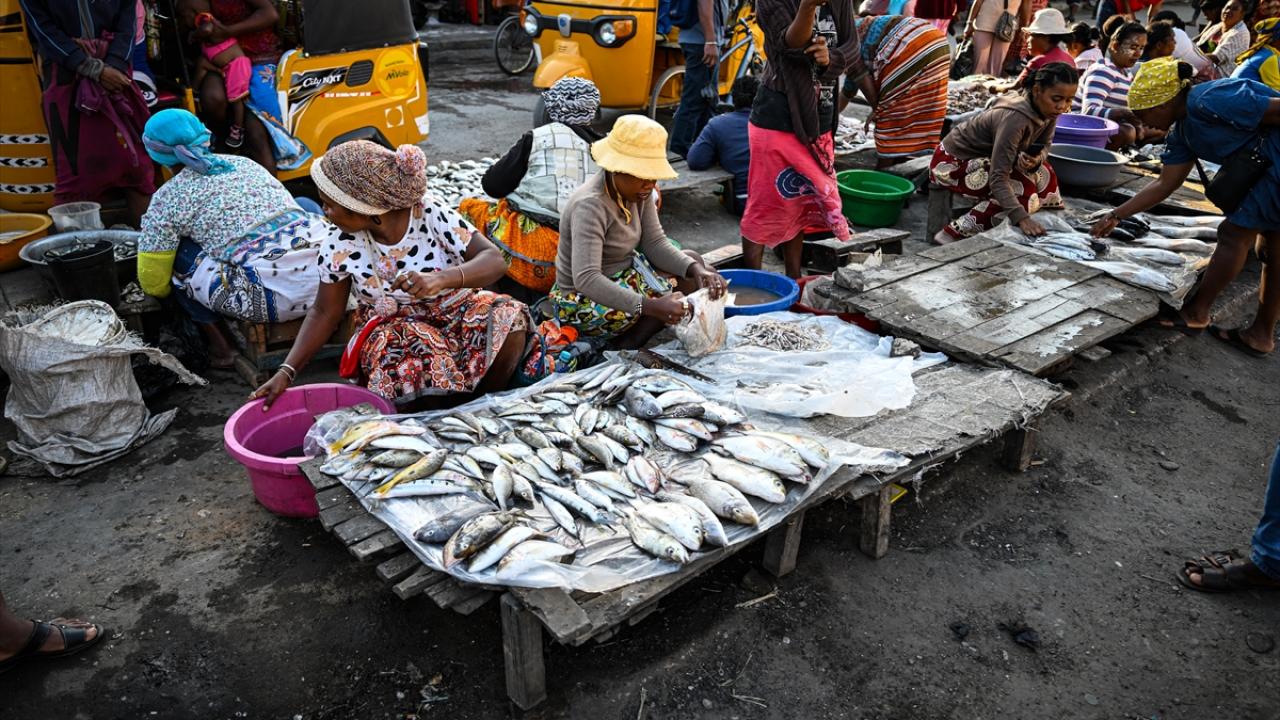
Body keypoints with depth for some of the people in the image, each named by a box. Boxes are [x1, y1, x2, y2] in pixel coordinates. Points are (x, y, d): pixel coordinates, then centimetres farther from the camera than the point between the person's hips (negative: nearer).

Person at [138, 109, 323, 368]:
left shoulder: (168, 197, 6)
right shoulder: (244, 163, 22)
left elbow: (153, 284, 13)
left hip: (275, 297, -5)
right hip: (325, 282, 5)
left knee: (178, 251, 14)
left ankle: (220, 346, 17)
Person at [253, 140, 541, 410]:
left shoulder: (431, 213, -18)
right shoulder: (339, 243, -10)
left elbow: (494, 260, -22)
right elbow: (325, 312, -1)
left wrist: (441, 279, -41)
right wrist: (287, 371, -12)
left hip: (455, 310, 1)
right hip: (393, 327, 0)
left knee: (508, 321, -29)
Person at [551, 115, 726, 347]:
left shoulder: (638, 189, -6)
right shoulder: (590, 205, -30)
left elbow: (655, 243, -4)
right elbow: (585, 278, -40)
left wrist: (696, 269, -23)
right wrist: (651, 306, -48)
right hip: (583, 302, -9)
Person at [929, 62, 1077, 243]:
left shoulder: (1047, 109, -10)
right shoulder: (1015, 118, -33)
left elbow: (1044, 145, 2)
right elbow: (998, 178, -37)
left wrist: (1036, 159, -23)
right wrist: (1022, 218, -47)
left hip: (985, 156, 8)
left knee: (1043, 175, -4)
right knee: (1023, 192, -21)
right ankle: (952, 235, -18)